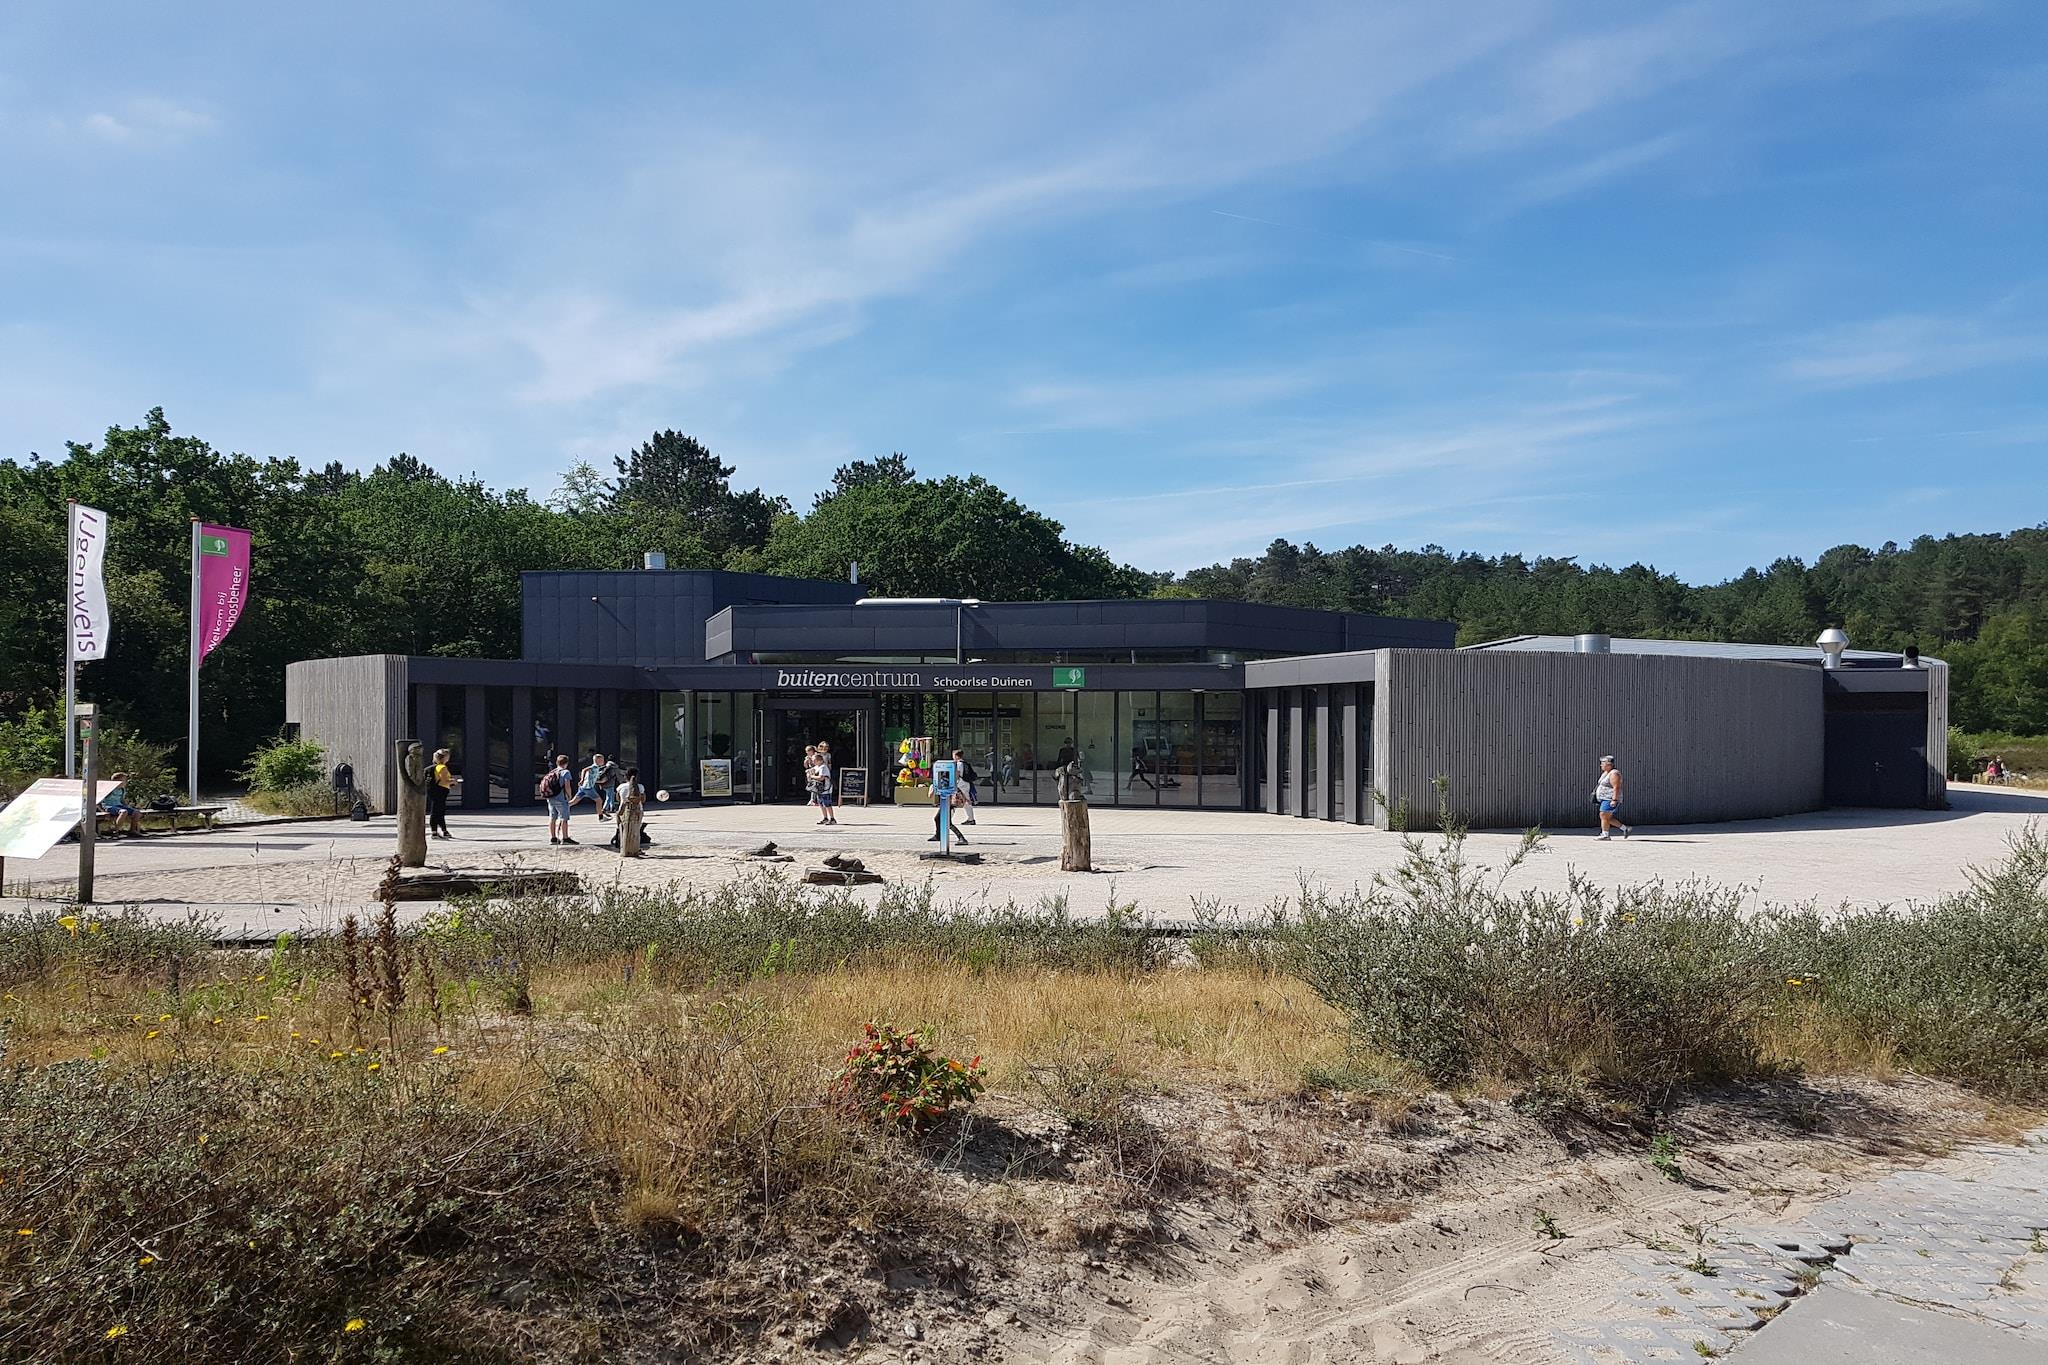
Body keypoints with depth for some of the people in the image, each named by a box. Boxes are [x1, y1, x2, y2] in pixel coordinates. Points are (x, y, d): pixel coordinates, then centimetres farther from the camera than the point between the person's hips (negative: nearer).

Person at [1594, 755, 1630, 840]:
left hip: (1610, 800, -10)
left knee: (1604, 816, -10)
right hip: (1605, 799, 10)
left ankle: (1605, 835, -6)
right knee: (1608, 818, 12)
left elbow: (1616, 787, -22)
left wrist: (1614, 800, -26)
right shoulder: (1606, 773, 15)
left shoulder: (1613, 774, -16)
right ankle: (1625, 829, 18)